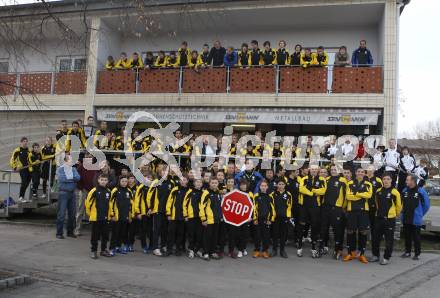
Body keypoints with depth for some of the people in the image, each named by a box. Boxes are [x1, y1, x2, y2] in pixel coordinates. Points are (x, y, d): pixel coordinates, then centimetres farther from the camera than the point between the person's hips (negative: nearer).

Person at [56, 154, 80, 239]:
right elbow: (61, 178, -17)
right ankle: (59, 233, 3)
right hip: (63, 193, -5)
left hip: (72, 193, 5)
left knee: (72, 213, 9)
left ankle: (70, 232, 21)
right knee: (61, 213, -4)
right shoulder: (60, 169, -2)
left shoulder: (74, 169, 12)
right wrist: (72, 178, -7)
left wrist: (68, 177, -12)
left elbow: (78, 178, -3)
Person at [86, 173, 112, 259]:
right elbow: (88, 202, -7)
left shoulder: (108, 191, 5)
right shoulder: (94, 191, -11)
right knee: (95, 235, 4)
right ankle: (94, 251, 15)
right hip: (95, 218, -5)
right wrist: (89, 213, 2)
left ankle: (104, 250, 27)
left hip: (105, 218, 5)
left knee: (105, 235, 13)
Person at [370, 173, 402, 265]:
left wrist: (395, 214, 13)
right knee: (376, 238, 9)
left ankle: (386, 257, 11)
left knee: (389, 239, 1)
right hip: (378, 218, 5)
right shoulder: (378, 191, 6)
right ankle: (376, 255, 23)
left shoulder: (395, 192, -8)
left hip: (390, 219, -4)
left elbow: (399, 206, 2)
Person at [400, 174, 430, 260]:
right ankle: (407, 252, 25)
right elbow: (401, 203, 17)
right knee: (407, 236, 13)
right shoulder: (405, 190, 4)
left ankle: (417, 254, 14)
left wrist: (420, 214, 3)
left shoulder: (421, 191, -11)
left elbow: (426, 205, -2)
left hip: (415, 220, -5)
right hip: (405, 219, 5)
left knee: (416, 237, 3)